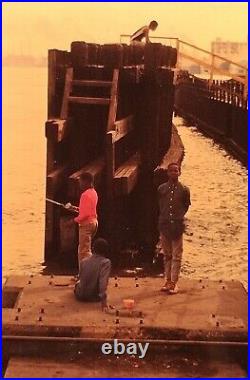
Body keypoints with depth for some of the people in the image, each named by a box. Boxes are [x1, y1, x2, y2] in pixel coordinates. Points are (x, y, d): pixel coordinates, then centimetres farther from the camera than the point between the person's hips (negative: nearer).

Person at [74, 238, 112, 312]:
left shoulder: (83, 261, -7)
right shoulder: (106, 262, -19)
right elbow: (103, 282, -31)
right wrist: (103, 302, -34)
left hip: (80, 296, 2)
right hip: (94, 297, -2)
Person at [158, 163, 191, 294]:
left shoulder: (184, 190, -2)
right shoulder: (161, 189, 2)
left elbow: (186, 206, 9)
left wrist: (179, 216, 3)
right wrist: (164, 217, 8)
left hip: (177, 225, -2)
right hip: (164, 224, 2)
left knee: (176, 256, 1)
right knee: (167, 255, 10)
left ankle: (174, 282, 5)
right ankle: (167, 280, 18)